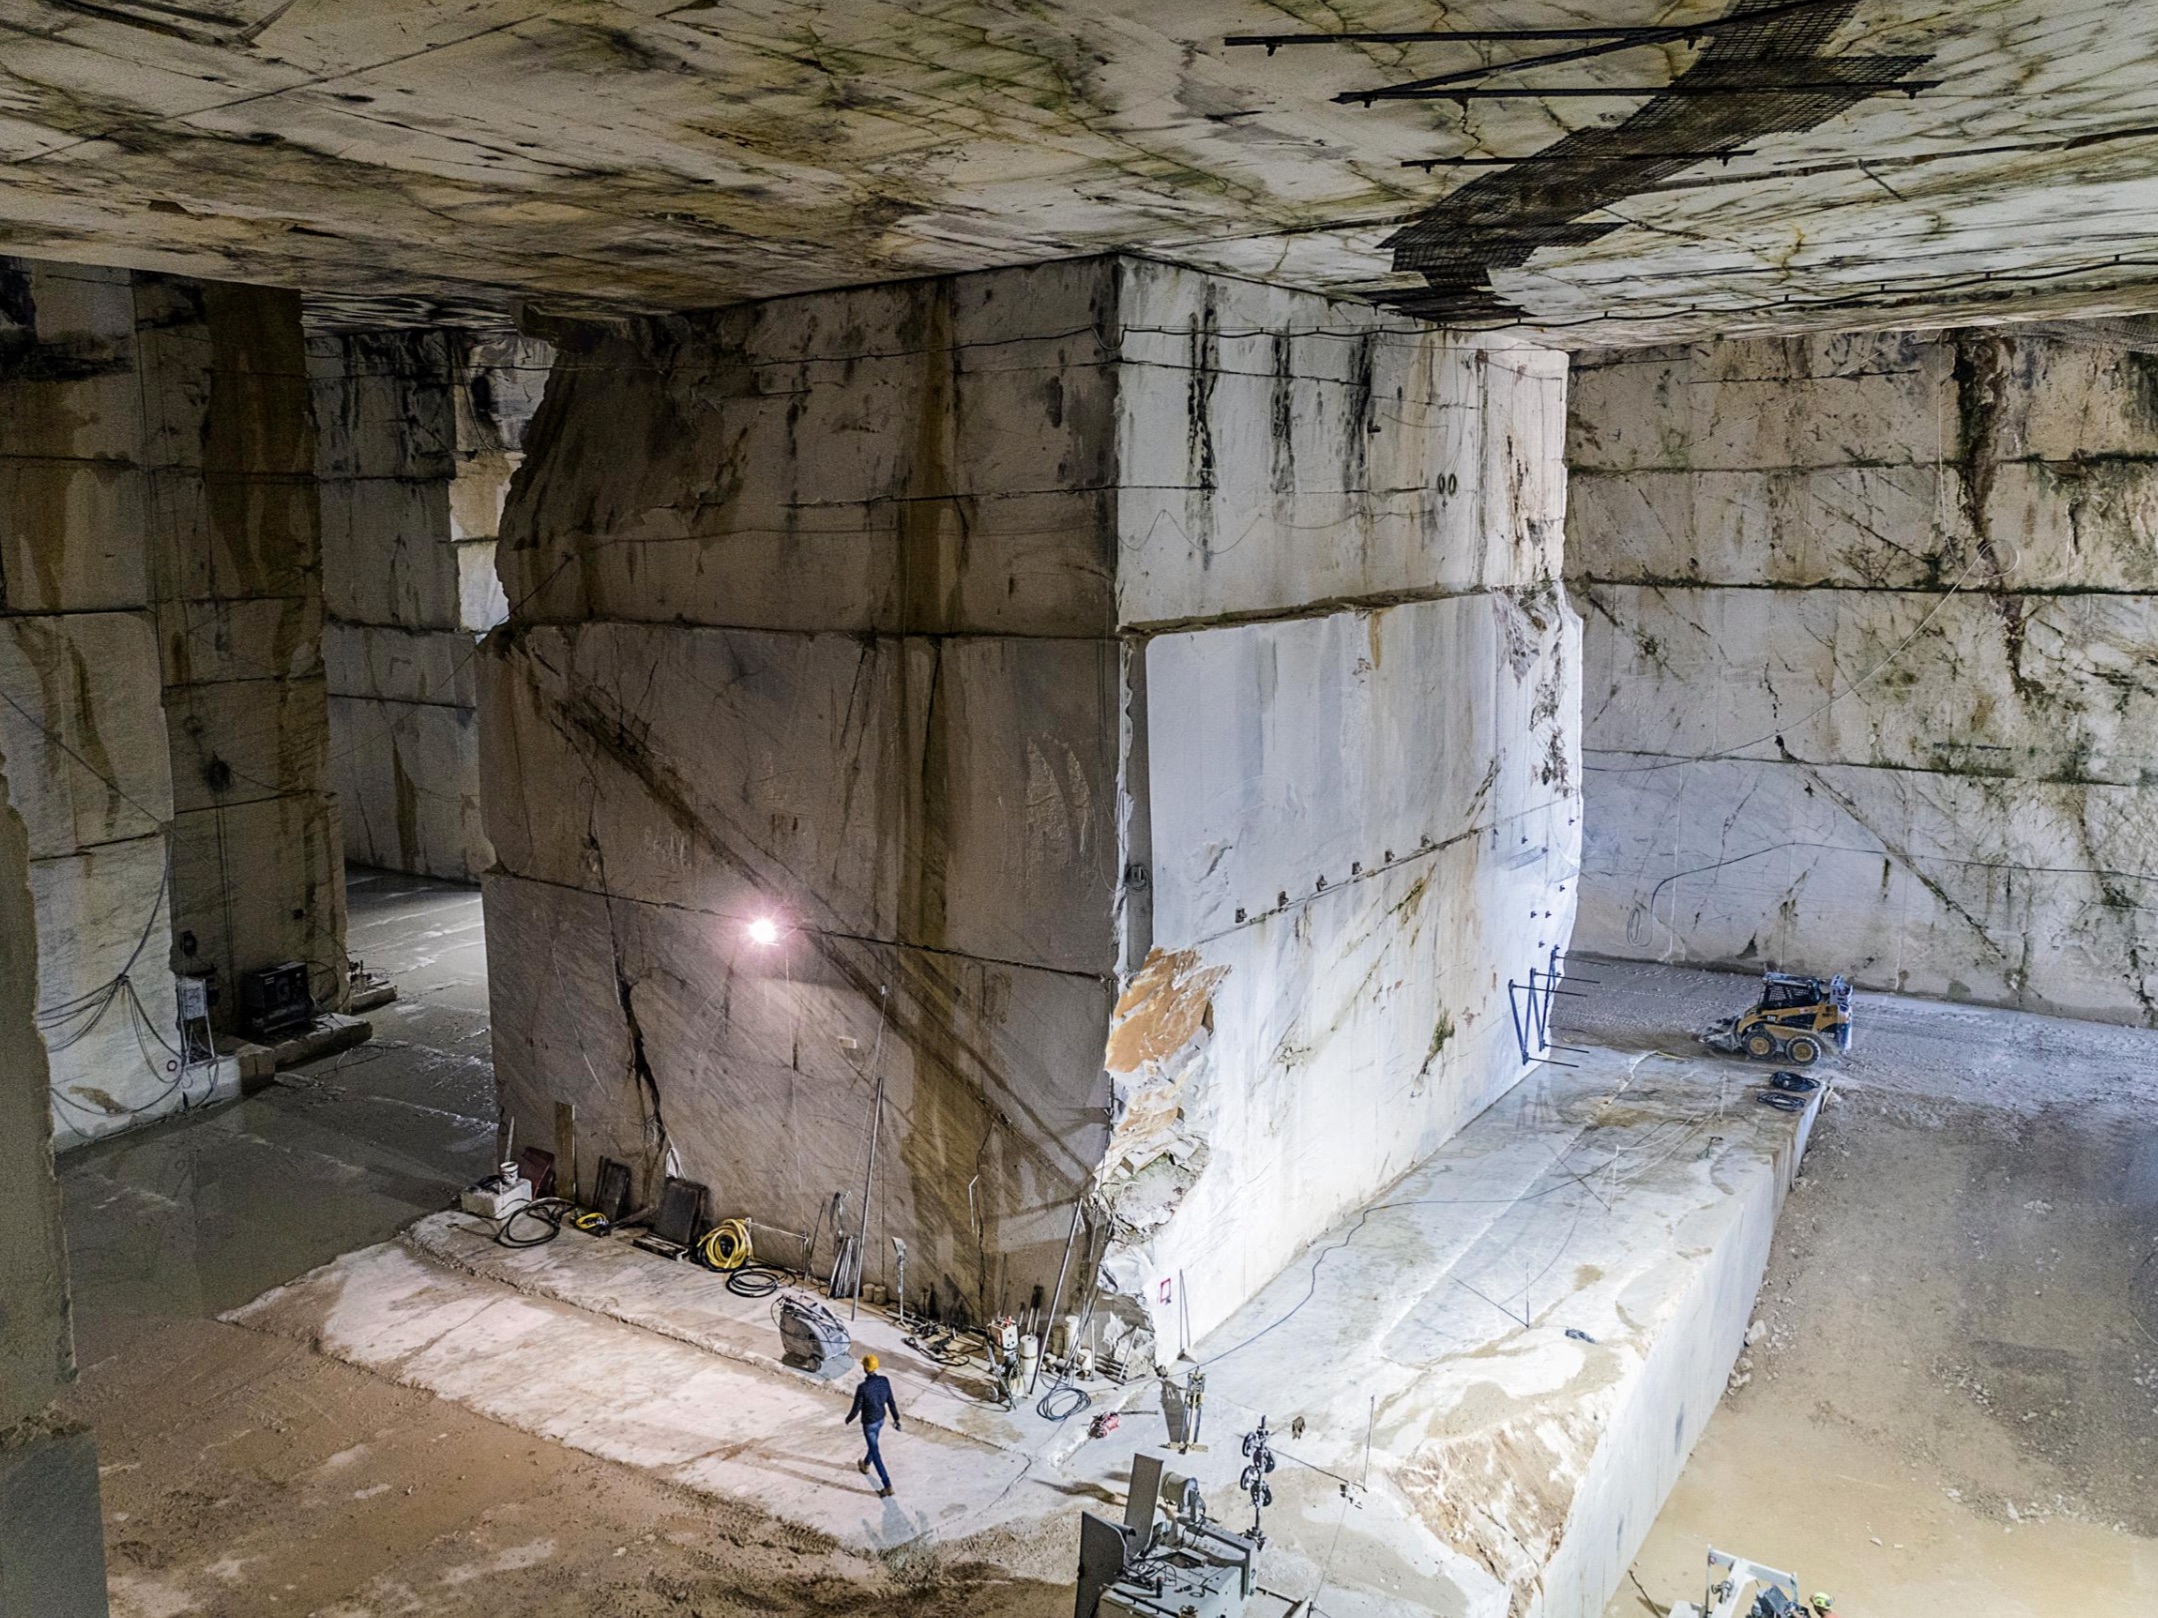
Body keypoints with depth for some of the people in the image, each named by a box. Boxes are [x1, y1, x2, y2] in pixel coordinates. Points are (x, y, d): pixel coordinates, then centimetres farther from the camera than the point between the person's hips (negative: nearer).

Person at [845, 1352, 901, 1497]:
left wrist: (848, 1418, 1)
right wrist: (896, 1420, 3)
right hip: (881, 1419, 6)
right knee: (873, 1444, 33)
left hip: (869, 1423, -6)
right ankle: (865, 1466, 61)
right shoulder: (885, 1381, -18)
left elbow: (856, 1409, -22)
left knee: (875, 1453, 8)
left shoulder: (862, 1387, -35)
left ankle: (887, 1486, 13)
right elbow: (891, 1402, -8)